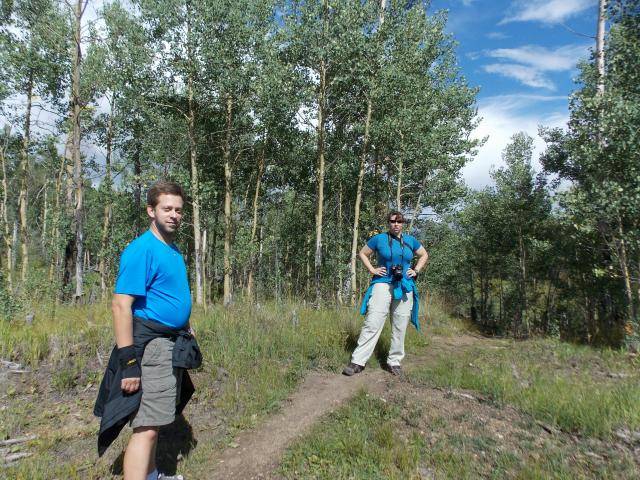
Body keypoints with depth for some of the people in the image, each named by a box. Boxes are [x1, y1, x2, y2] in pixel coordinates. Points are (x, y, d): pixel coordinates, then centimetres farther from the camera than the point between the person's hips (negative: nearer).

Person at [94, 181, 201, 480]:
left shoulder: (174, 251, 12)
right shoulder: (141, 249, -16)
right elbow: (121, 305, -22)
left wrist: (187, 334, 20)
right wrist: (128, 362, -25)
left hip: (173, 343, 9)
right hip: (151, 345, -9)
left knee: (154, 419, 21)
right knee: (147, 426, -7)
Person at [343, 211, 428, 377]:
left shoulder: (411, 240, 10)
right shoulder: (379, 239, 2)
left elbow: (424, 255, 23)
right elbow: (362, 253, 11)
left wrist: (416, 271, 10)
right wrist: (372, 270, 0)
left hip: (405, 288, 3)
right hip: (383, 285, -3)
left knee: (400, 328, 7)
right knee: (372, 324, -9)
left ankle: (394, 362, 19)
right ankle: (358, 362, -5)